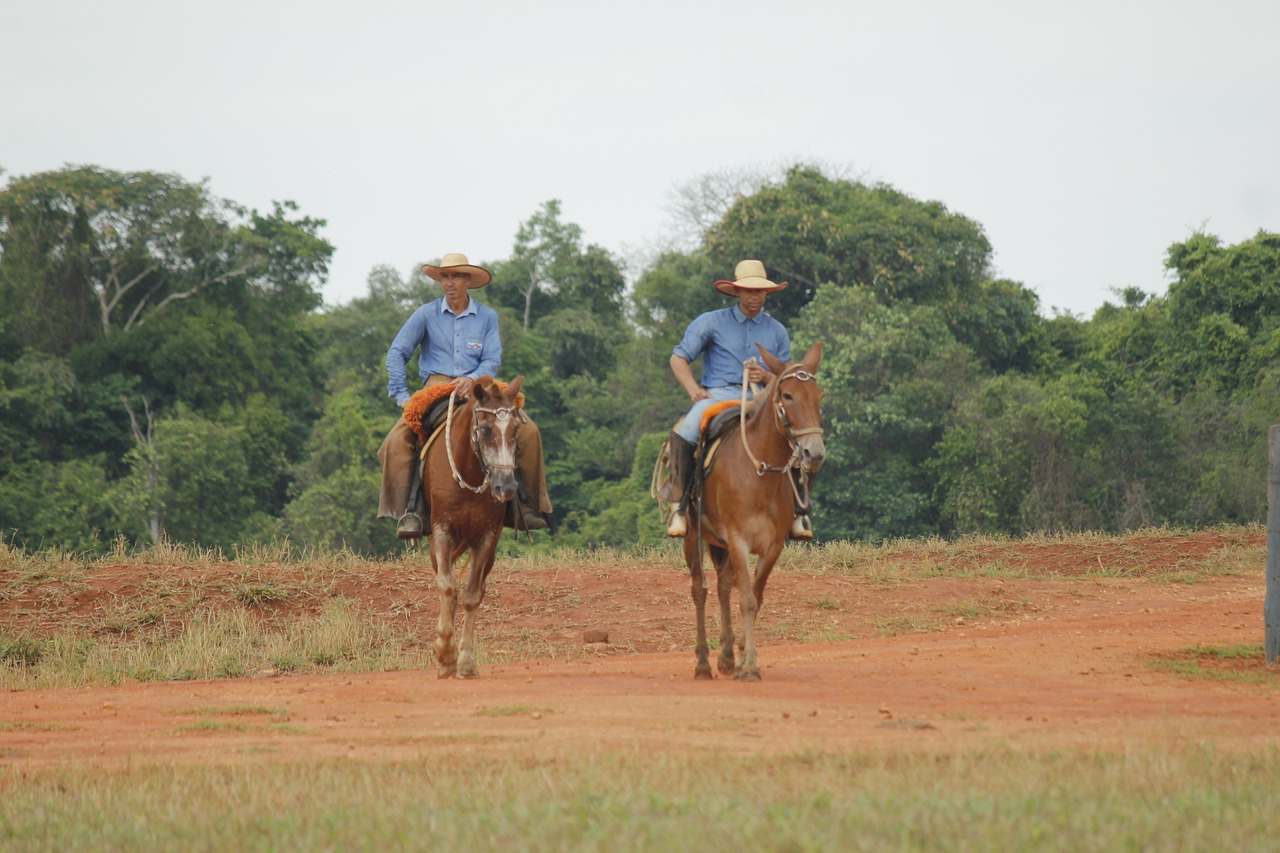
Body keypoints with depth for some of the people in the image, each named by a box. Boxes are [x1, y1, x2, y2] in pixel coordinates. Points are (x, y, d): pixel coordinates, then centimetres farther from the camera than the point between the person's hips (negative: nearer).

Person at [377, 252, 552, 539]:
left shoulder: (487, 317, 7)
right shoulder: (426, 314, 4)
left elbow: (492, 360, 1)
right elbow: (397, 353, 4)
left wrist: (472, 380, -20)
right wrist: (401, 395, -6)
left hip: (477, 388, 1)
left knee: (527, 431, -19)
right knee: (397, 441, -27)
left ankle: (528, 503, -9)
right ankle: (409, 509, -23)